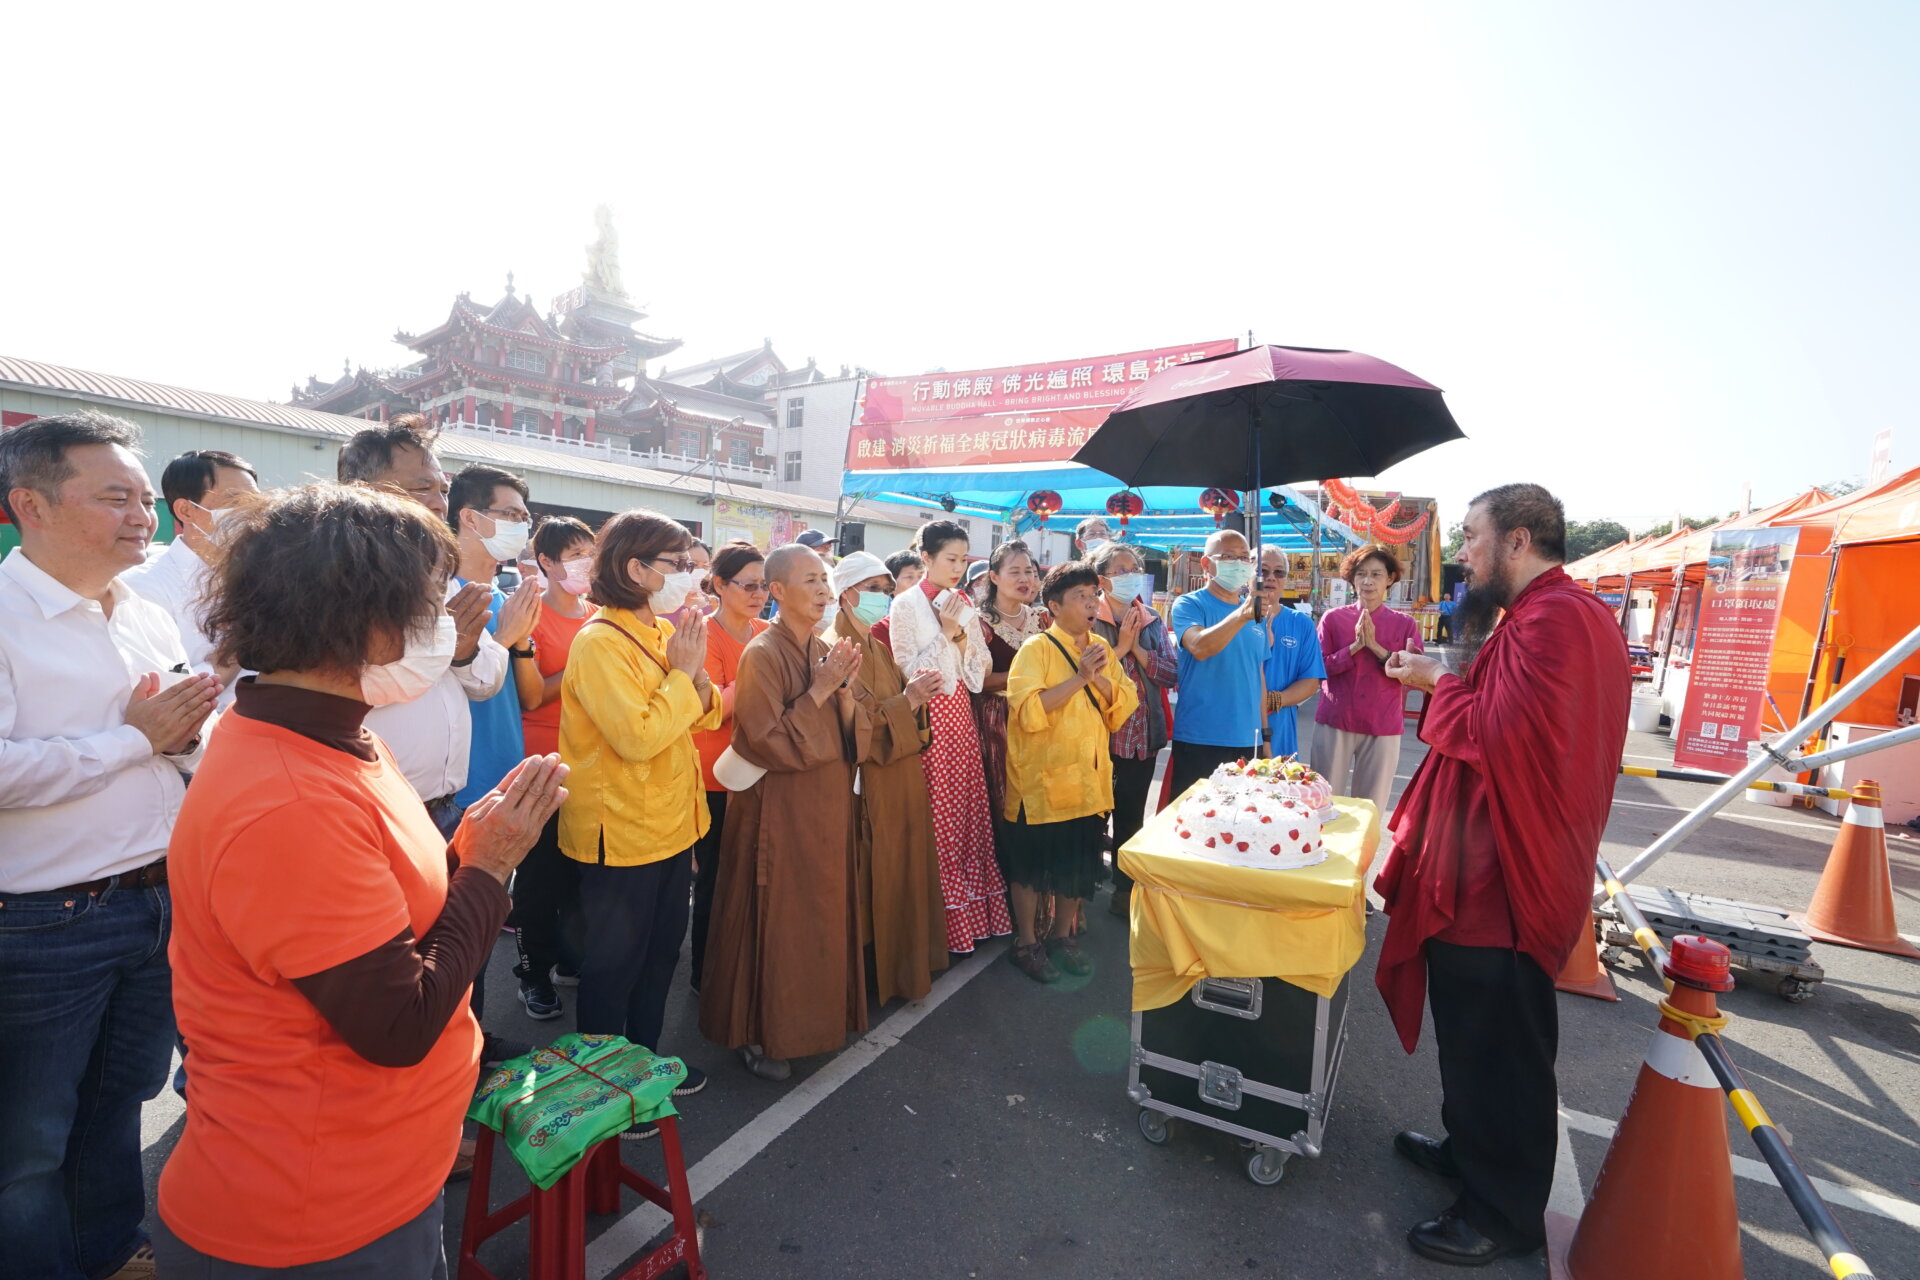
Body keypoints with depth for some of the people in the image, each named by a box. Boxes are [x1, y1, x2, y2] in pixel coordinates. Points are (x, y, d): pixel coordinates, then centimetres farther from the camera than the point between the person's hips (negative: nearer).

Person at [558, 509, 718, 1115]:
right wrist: (683, 673, -20)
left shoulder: (664, 633, 7)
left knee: (661, 950, 21)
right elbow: (637, 736, -28)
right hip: (621, 832, -8)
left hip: (670, 821, 9)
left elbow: (703, 716, 9)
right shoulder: (600, 642, -19)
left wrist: (697, 678, -10)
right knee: (614, 964, 9)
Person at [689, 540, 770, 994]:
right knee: (715, 876, 7)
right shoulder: (704, 635, -11)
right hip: (717, 778, -5)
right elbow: (712, 709, -20)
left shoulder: (767, 633, 5)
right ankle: (706, 974, 26)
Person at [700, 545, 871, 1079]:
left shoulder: (827, 652, 8)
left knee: (823, 913, 16)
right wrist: (818, 691, -19)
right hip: (779, 810, -7)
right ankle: (759, 1033, 24)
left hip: (827, 806, 7)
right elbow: (768, 741, -19)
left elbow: (859, 735, 5)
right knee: (776, 919, 5)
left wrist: (843, 689, -12)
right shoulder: (763, 653, -13)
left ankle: (812, 1015, 35)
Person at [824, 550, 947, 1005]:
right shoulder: (837, 648, -13)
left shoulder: (880, 646, 14)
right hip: (870, 782, -8)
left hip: (903, 779, 8)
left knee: (906, 870, 16)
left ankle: (907, 960, 31)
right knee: (876, 877, 2)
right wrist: (909, 699, -22)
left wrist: (917, 690, -4)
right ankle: (875, 971, 18)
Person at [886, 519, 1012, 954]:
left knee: (968, 811, 9)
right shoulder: (905, 605, -6)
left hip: (959, 713, 6)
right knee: (938, 818, -1)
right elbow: (908, 671, -11)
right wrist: (944, 634, -15)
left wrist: (961, 635, -9)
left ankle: (973, 910, 22)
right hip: (927, 717, -6)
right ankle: (945, 922, 12)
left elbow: (979, 667, 7)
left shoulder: (961, 602, 11)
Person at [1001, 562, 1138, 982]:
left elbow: (1123, 707, 4)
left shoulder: (1101, 649, 8)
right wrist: (1078, 678, -25)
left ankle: (1062, 936, 34)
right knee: (1031, 865, 8)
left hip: (1089, 781, 6)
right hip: (1041, 779, -6)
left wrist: (1100, 678, -13)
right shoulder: (1036, 649, -11)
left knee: (1079, 864, 16)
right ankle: (1026, 943, 26)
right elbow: (1028, 711, -24)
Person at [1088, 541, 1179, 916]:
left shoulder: (1153, 621, 7)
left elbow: (1172, 675, -2)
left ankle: (1125, 889, 30)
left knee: (1132, 816, 14)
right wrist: (1120, 646, -18)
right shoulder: (1090, 620, -7)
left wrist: (1137, 648, -12)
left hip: (1143, 734, 4)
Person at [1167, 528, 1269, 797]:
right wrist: (1243, 613, -36)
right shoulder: (1189, 604, -4)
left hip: (1248, 743, 5)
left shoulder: (1257, 614, 12)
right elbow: (1199, 648, -24)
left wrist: (1265, 738, 17)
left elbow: (1258, 678, 19)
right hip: (1198, 743, -5)